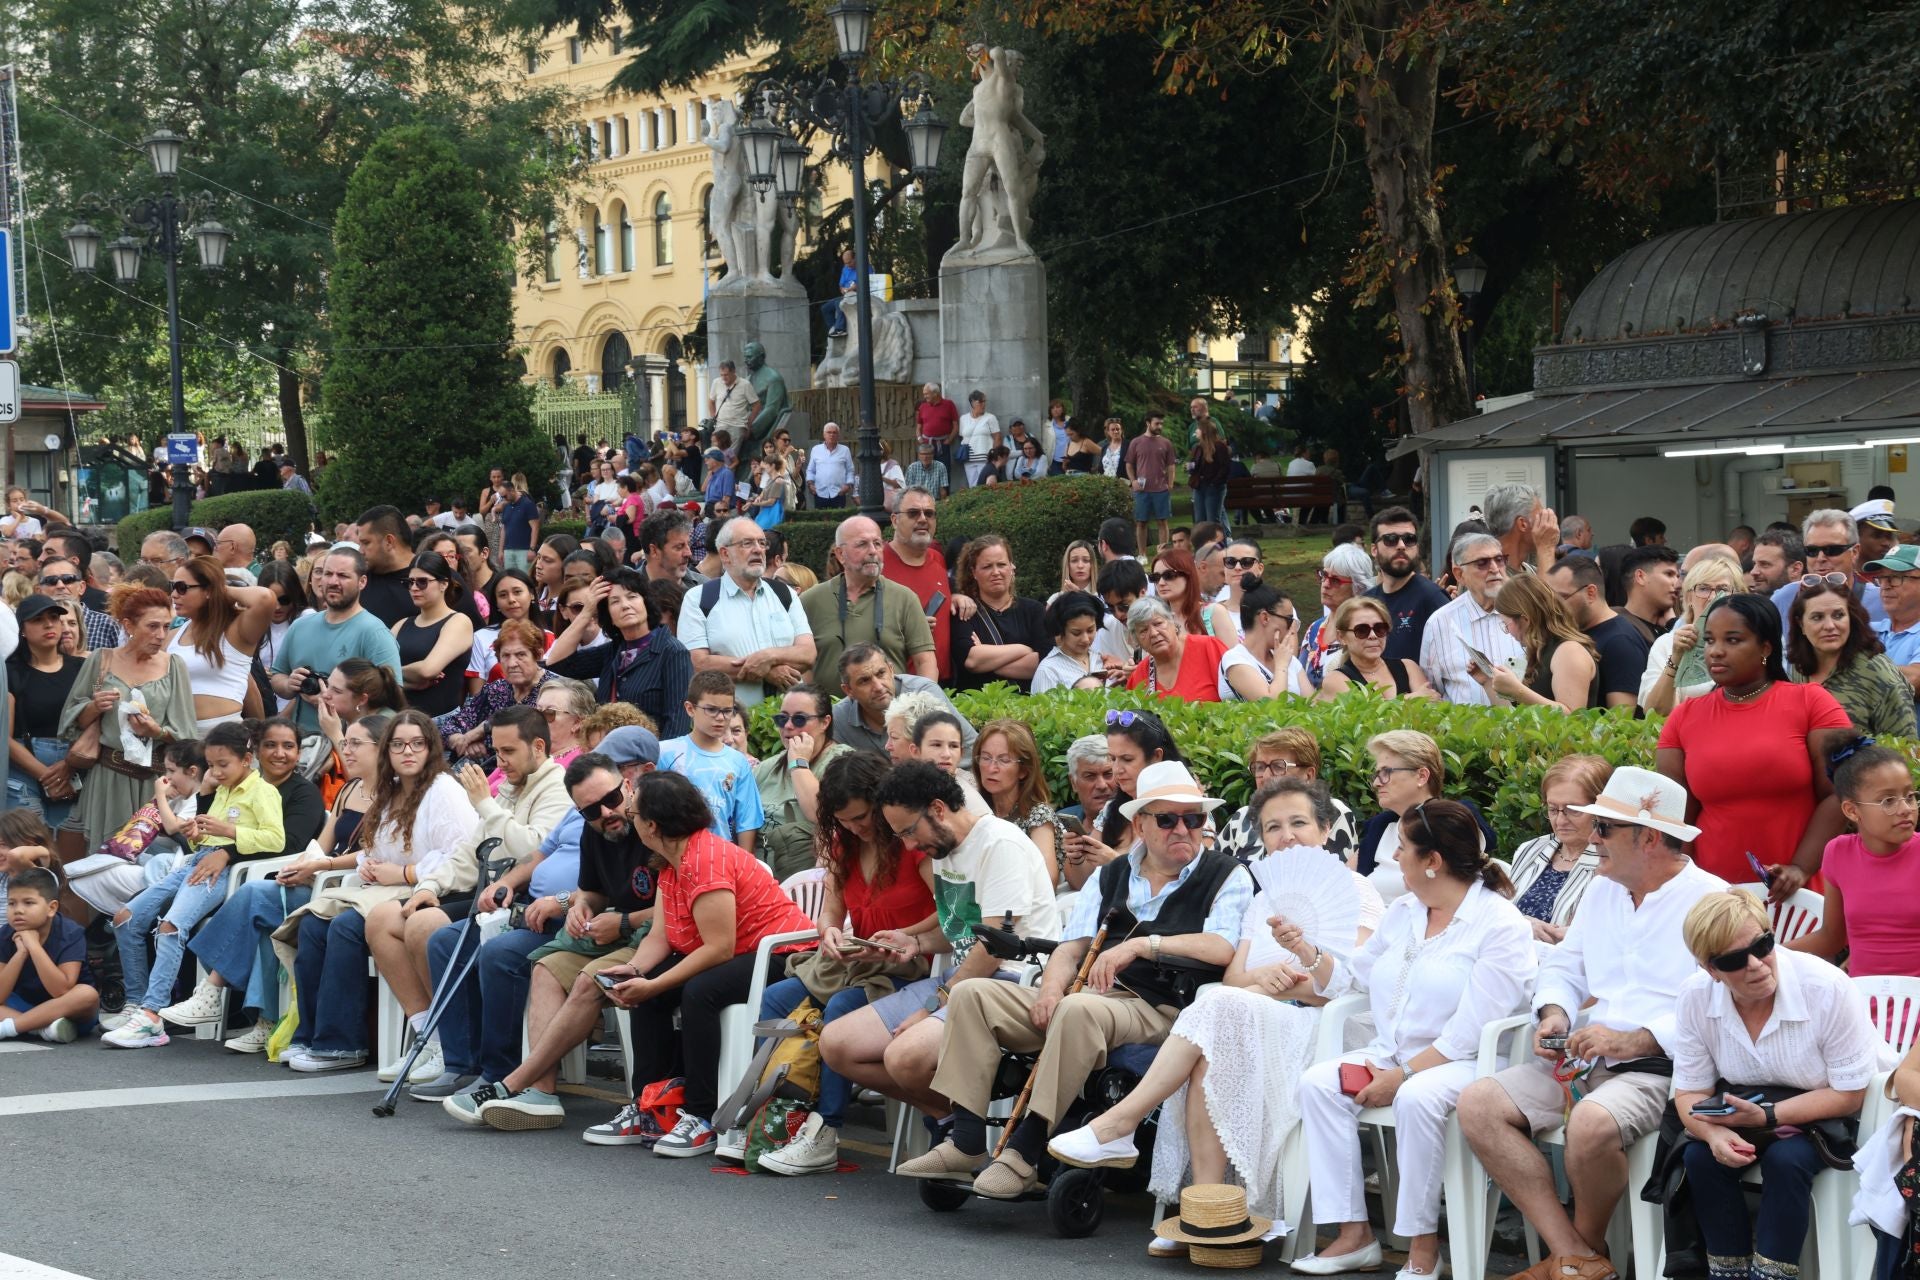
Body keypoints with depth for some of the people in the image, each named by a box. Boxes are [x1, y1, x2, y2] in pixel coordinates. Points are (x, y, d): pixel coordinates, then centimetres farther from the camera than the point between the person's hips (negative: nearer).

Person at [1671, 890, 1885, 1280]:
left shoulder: (1828, 988, -26)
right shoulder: (1695, 998, -15)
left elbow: (1849, 1094, -20)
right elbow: (1690, 1092, -6)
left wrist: (1766, 1116, -29)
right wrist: (1714, 1132, -29)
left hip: (1822, 1113, -4)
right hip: (1744, 1106, 4)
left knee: (1786, 1158, -32)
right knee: (1699, 1156, -24)